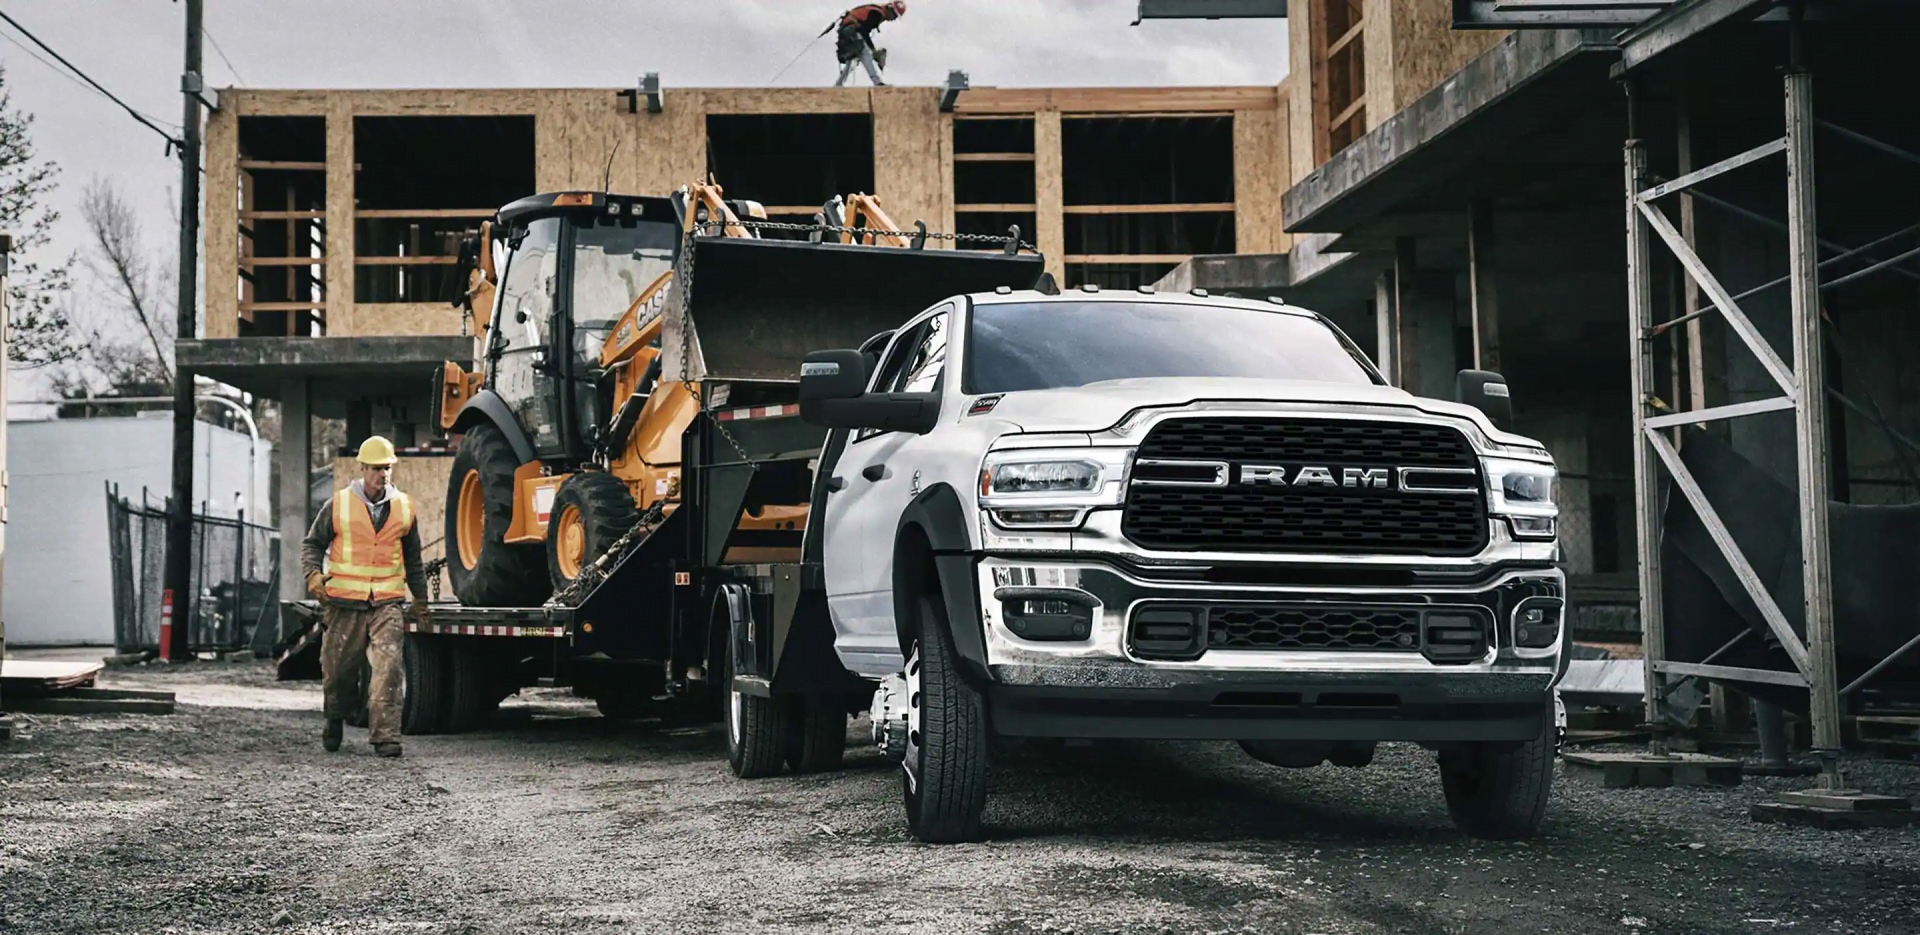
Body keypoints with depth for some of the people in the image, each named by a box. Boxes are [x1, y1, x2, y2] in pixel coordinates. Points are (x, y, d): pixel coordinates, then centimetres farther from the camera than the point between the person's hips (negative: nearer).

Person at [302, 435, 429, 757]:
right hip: (345, 603, -1)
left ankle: (385, 736, -13)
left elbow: (413, 559, 20)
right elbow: (312, 544, 10)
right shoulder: (338, 504, 2)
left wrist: (420, 599, 24)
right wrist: (313, 575, -9)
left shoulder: (403, 507, 9)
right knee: (337, 670, 8)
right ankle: (335, 720, 36)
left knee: (388, 666, -14)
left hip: (387, 602, 1)